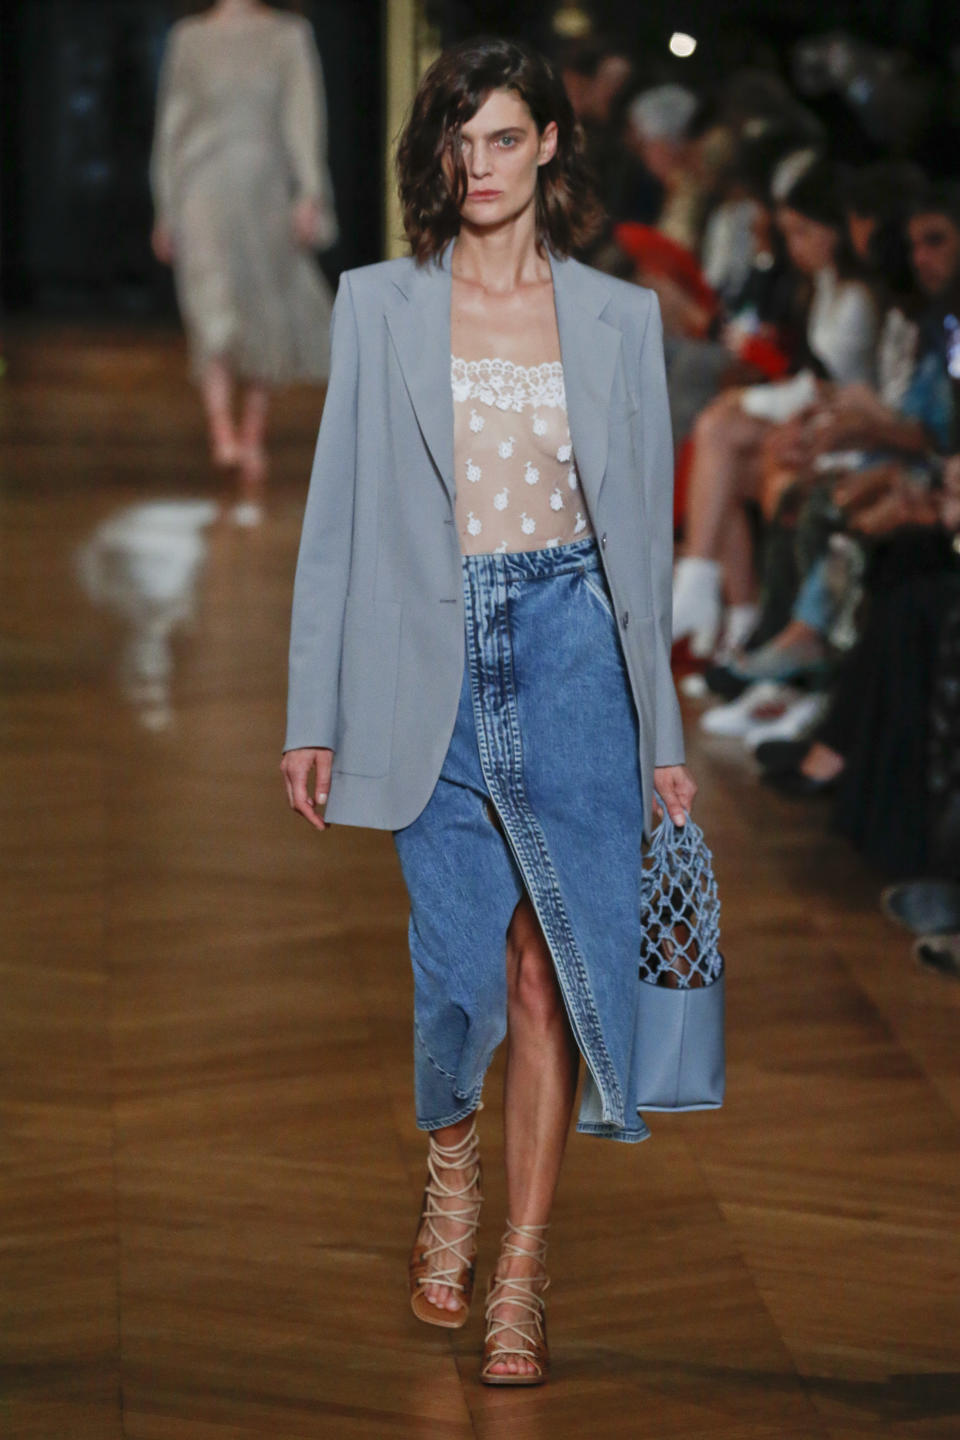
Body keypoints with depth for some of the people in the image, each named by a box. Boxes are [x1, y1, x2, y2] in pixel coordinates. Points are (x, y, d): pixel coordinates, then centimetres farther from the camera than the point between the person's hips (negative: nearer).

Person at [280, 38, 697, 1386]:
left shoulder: (619, 316, 7)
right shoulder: (378, 307, 5)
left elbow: (643, 526, 8)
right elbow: (338, 511, 4)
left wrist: (664, 731, 7)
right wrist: (314, 714, 0)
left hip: (570, 656, 0)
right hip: (432, 664, 0)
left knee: (549, 967, -3)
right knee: (461, 957, 2)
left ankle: (520, 1277, 7)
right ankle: (452, 1168, 34)